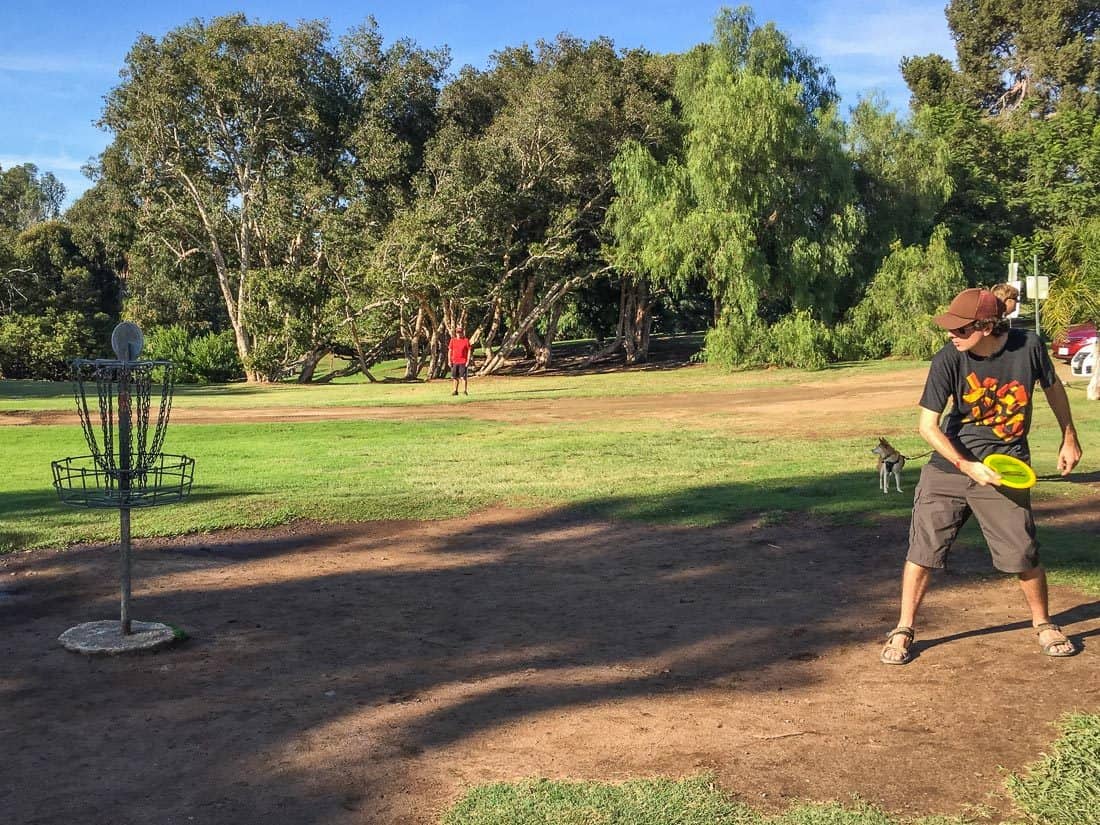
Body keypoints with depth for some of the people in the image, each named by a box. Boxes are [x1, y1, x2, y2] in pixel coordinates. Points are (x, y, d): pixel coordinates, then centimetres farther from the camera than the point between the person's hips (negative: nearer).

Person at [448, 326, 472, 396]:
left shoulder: (466, 340, 0)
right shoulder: (453, 340, 8)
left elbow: (469, 351, -1)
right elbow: (450, 351, 10)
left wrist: (468, 361, -8)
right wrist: (449, 361, 3)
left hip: (463, 362, -3)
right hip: (454, 361, 3)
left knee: (463, 377, -5)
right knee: (455, 377, 7)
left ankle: (465, 390, 1)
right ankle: (455, 391, 14)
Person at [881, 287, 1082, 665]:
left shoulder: (1028, 346, -13)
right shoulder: (948, 359, -17)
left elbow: (1053, 386, 9)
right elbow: (928, 426, -15)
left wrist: (1069, 438, 16)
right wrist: (968, 467, -22)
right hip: (950, 464, 0)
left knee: (1023, 556, 4)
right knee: (923, 549, 0)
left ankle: (1043, 624, 31)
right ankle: (903, 631, 15)